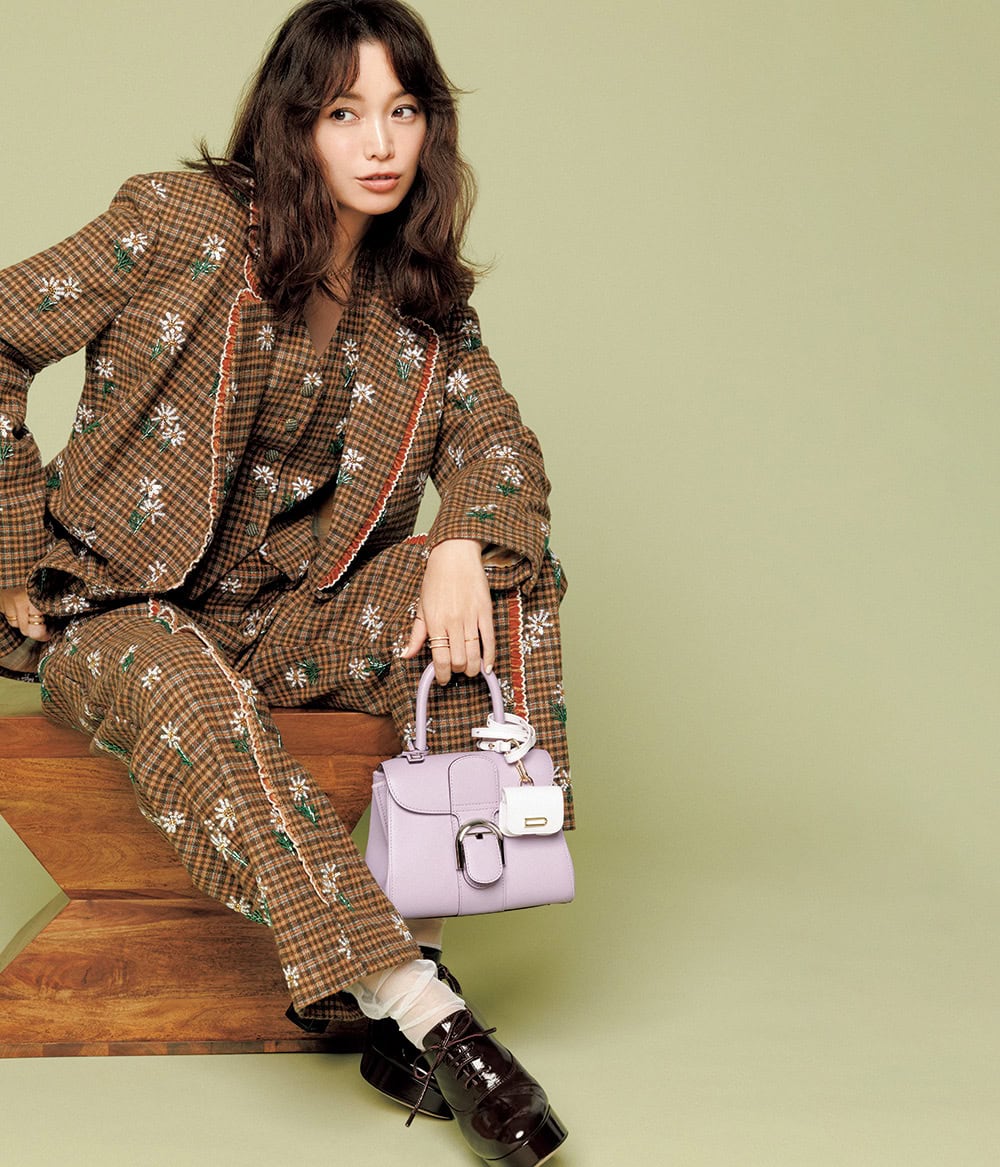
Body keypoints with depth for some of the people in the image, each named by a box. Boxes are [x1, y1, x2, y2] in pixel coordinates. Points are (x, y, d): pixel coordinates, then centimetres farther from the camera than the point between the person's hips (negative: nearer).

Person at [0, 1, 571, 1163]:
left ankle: (423, 935, -23)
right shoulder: (184, 222, -11)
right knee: (204, 710, -38)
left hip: (291, 611, 5)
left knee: (513, 583, -17)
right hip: (118, 606, -5)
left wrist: (462, 547, -22)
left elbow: (497, 441, 1)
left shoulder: (420, 298, 5)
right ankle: (424, 1013, -37)